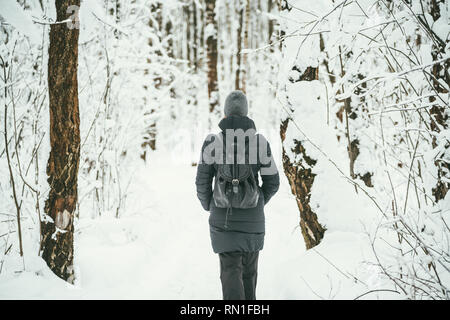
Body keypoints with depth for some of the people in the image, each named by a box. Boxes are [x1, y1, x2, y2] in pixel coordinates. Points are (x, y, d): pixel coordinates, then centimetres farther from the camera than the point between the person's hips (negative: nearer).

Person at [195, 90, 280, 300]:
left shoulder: (213, 142, -8)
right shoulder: (260, 141, -4)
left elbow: (202, 181, -3)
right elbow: (272, 182, 1)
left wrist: (208, 206, 16)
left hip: (223, 218, -1)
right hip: (253, 219, 2)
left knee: (231, 270, 3)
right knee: (249, 269, 20)